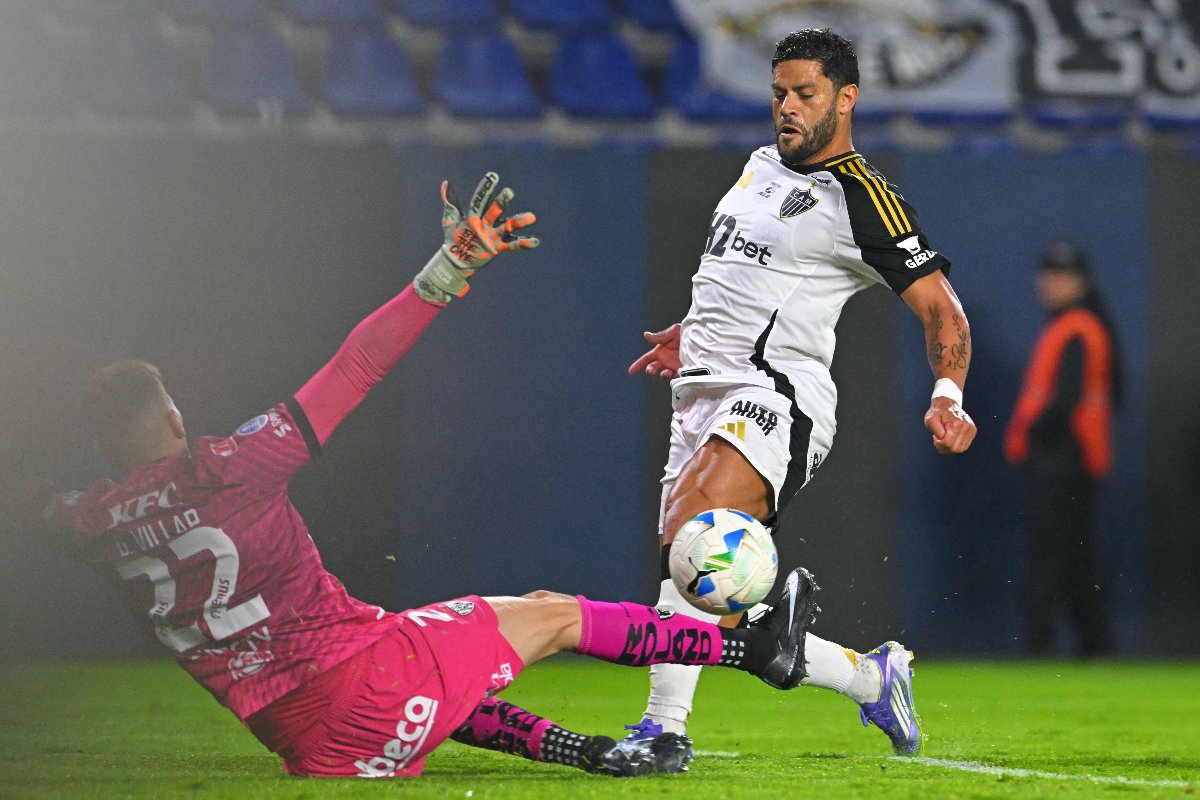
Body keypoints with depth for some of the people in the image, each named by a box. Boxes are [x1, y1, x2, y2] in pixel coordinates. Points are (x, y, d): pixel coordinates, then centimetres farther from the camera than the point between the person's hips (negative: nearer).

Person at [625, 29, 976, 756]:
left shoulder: (861, 198, -5)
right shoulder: (762, 165, 18)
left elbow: (941, 308, -8)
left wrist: (948, 397, -24)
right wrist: (690, 334, 35)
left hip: (777, 396, -8)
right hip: (704, 393, 8)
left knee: (690, 532, -33)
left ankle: (664, 724, -38)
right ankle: (872, 678, 20)